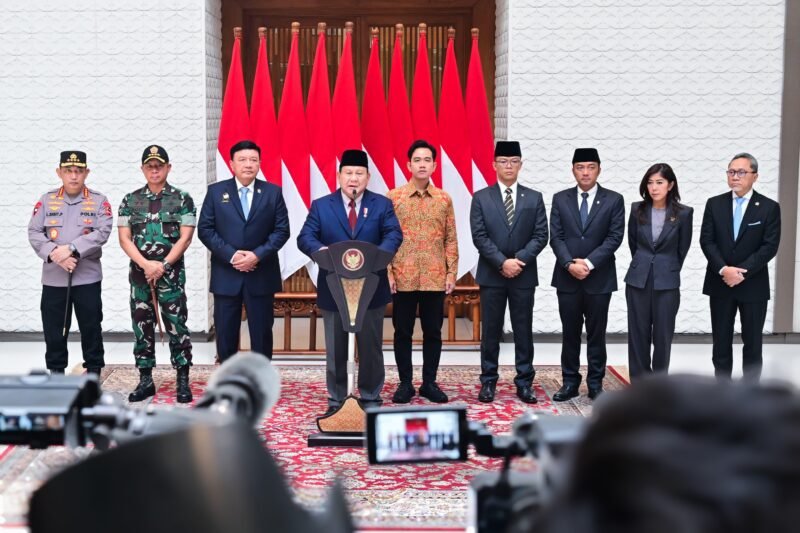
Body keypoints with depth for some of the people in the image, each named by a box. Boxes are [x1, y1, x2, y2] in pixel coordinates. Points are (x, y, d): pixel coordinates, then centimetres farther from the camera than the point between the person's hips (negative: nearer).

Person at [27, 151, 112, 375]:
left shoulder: (99, 201, 2)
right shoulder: (46, 200, 7)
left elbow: (102, 232, -11)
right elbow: (34, 233, 0)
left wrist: (71, 249, -20)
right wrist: (54, 254, -16)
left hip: (87, 277, -2)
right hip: (53, 278, 2)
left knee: (91, 328, 4)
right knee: (54, 328, 8)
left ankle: (94, 373, 16)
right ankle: (56, 372, 21)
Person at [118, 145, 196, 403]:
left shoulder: (182, 199, 1)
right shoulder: (130, 200, 8)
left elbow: (185, 237, -5)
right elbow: (124, 238, 2)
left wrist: (163, 265, -14)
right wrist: (146, 264, -12)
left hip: (171, 273, -3)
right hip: (139, 273, 3)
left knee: (176, 326, -2)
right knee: (142, 327, 7)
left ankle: (182, 381, 5)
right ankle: (145, 380, 16)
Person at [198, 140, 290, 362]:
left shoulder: (273, 192, 4)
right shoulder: (216, 191, 3)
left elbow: (281, 230, -1)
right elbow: (205, 229, -1)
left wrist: (257, 255, -14)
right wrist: (231, 255, -13)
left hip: (261, 275, 0)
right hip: (226, 275, 0)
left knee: (262, 332, 6)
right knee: (226, 333, 6)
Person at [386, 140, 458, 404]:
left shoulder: (444, 199, 6)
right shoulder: (393, 197, 1)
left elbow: (451, 239, 7)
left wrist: (451, 273, 0)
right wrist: (387, 273, -6)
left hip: (436, 278, 1)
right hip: (403, 278, -1)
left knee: (433, 332, 7)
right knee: (402, 332, 5)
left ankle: (429, 383, 18)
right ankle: (405, 383, 16)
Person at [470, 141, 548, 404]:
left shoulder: (534, 198, 7)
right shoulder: (481, 198, 3)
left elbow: (540, 236, 0)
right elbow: (479, 236, -5)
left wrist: (519, 260, -13)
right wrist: (502, 262, -15)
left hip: (524, 275, 1)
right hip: (491, 275, -1)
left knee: (523, 332, 5)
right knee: (490, 332, 5)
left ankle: (524, 384, 12)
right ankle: (488, 382, 13)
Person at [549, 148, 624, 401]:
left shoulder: (614, 200, 1)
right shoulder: (560, 199, 6)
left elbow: (615, 237, -6)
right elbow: (555, 237, 1)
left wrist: (589, 263, -14)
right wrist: (570, 264, -14)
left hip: (599, 278, -1)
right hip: (567, 277, 1)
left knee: (597, 334, 5)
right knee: (569, 333, 7)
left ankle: (595, 385, 13)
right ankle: (570, 383, 15)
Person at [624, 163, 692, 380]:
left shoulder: (683, 213, -5)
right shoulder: (637, 210, 1)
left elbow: (682, 249, 5)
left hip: (667, 282, -2)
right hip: (638, 280, 2)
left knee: (663, 334, 3)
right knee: (638, 333, 4)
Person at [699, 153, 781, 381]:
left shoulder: (769, 207, -2)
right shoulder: (714, 204, 4)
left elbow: (770, 246, -9)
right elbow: (707, 241, -2)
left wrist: (742, 271, -17)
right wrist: (723, 269, -16)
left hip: (753, 285, -2)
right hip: (720, 283, 2)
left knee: (752, 342, 6)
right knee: (721, 341, 8)